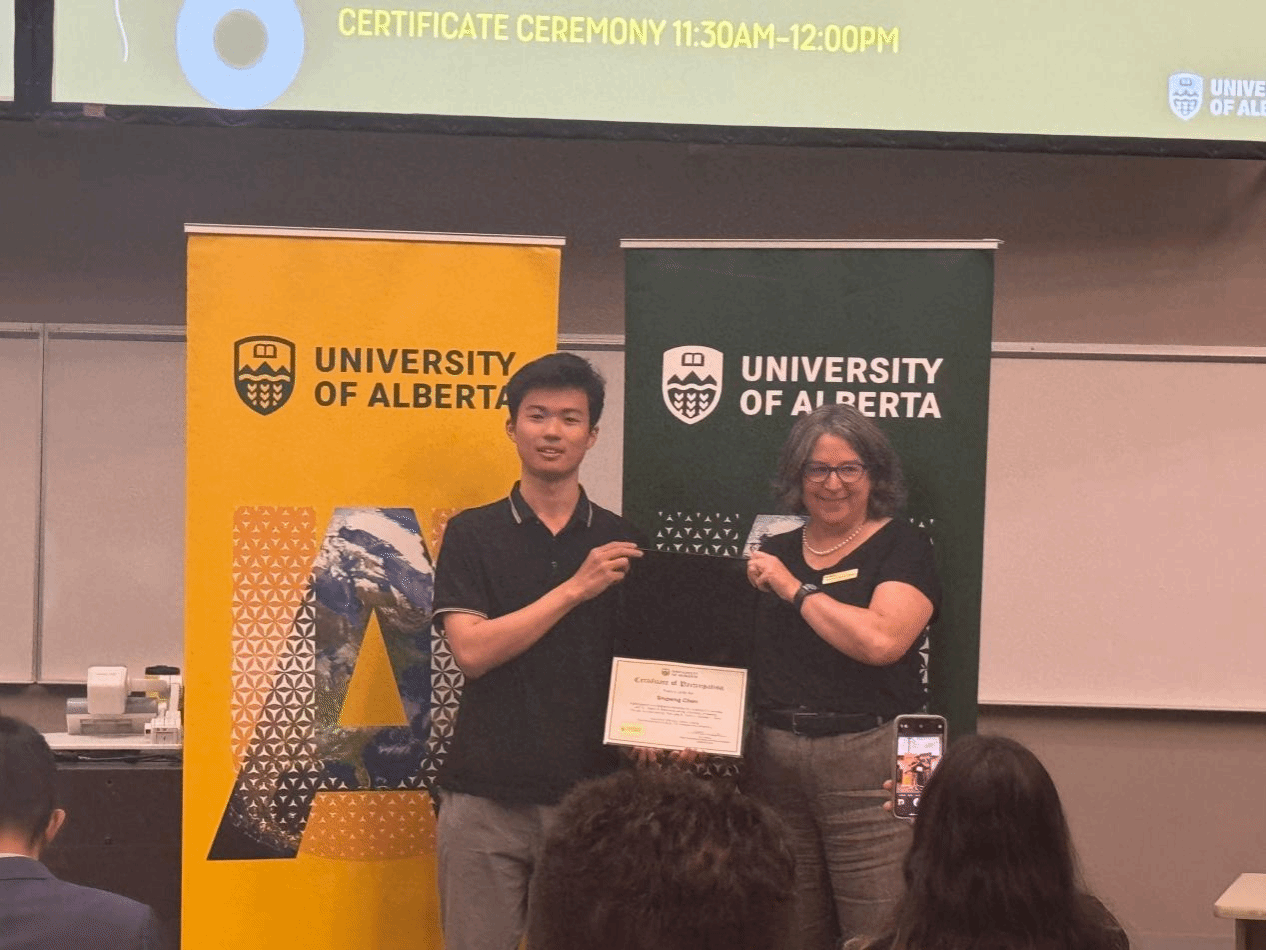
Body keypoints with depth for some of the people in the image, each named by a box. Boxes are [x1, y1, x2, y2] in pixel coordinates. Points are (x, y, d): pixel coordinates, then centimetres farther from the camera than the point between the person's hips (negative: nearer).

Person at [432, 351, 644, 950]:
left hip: (588, 790, 1)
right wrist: (575, 588, -13)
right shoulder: (472, 534, 3)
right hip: (486, 794, -1)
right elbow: (472, 649, -9)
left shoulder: (621, 542, 8)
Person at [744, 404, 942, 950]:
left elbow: (880, 640, -17)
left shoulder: (902, 547, 0)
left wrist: (796, 588, -8)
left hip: (870, 762, -5)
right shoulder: (773, 553, 17)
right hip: (774, 758, 5)